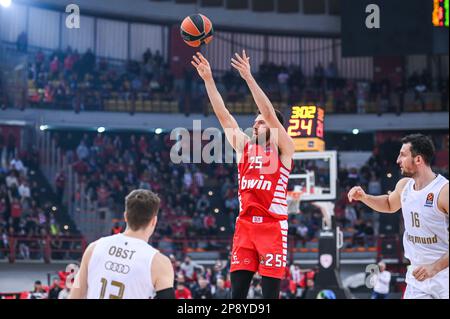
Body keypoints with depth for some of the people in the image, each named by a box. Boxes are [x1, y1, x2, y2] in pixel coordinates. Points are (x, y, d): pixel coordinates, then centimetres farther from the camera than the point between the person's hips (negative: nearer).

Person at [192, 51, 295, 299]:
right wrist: (208, 79, 1)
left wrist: (249, 78, -18)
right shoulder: (244, 146, 15)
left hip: (272, 226, -5)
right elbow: (223, 116, 9)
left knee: (270, 294, -4)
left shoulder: (283, 149, 1)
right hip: (245, 225, 5)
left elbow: (270, 114, -12)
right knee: (237, 292, 1)